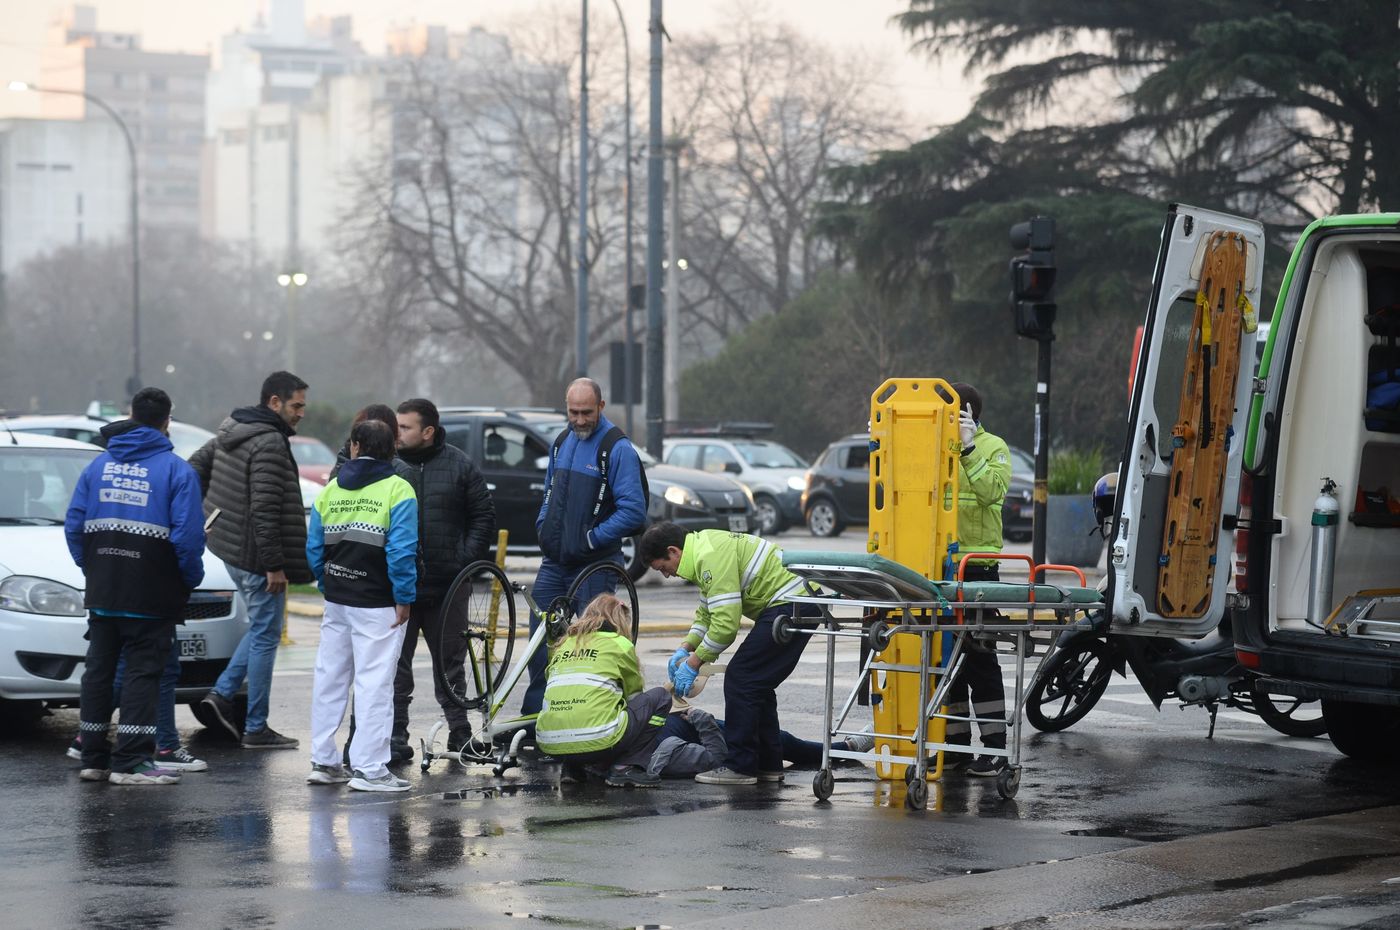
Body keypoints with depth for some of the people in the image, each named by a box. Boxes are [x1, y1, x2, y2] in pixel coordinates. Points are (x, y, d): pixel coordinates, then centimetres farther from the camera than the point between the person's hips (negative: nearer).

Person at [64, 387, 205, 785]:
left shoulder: (99, 465, 8)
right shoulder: (176, 470, -7)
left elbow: (74, 524, 6)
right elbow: (188, 535, -15)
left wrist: (91, 568, 16)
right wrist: (191, 578, 0)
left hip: (102, 594, 5)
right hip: (152, 597, -5)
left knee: (99, 669, 12)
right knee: (142, 672, -2)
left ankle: (94, 758, 16)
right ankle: (130, 761, -6)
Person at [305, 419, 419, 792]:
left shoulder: (329, 491, 7)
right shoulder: (397, 490, -8)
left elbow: (314, 549, 7)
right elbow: (402, 550, -16)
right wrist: (404, 599, -8)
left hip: (337, 603, 5)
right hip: (377, 605, -5)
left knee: (329, 678, 14)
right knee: (374, 684, -4)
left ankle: (323, 761, 18)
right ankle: (369, 768, -6)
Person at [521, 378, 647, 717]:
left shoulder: (617, 448, -12)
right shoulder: (561, 442, 12)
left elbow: (633, 510, -18)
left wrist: (590, 538, -17)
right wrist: (543, 526, 8)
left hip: (595, 563, -7)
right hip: (555, 560, 7)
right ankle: (534, 714, 15)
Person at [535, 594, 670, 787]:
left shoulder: (564, 645, 23)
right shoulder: (619, 644, 10)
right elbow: (634, 695, 23)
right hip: (597, 741, -6)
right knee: (660, 697, 15)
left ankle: (572, 767, 16)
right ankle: (626, 768, 2)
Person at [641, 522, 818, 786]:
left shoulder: (712, 557, -18)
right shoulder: (704, 549, 16)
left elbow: (726, 623, -21)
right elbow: (708, 612, 27)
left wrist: (694, 663, -11)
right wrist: (684, 649, 16)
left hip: (789, 605, -11)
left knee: (740, 678, -7)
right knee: (757, 683, 16)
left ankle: (739, 766, -4)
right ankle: (768, 764, 20)